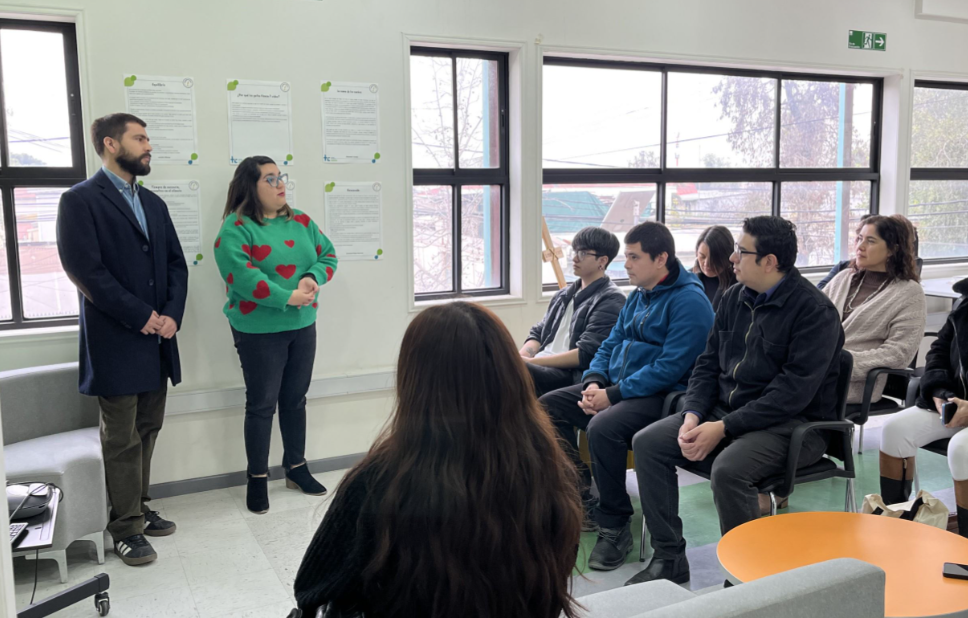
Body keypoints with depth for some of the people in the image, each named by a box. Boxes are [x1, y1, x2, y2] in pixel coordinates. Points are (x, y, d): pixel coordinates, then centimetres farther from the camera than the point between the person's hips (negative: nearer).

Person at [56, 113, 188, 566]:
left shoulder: (153, 203, 15)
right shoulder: (80, 201, -7)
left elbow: (176, 263, 12)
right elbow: (86, 270, -16)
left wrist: (172, 315, -4)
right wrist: (141, 317, -15)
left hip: (156, 341, 7)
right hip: (115, 343, -7)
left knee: (147, 431, 14)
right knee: (122, 440, 2)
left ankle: (138, 509, 29)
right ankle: (126, 528, 14)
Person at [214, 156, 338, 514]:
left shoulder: (300, 221, 9)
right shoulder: (235, 228, -10)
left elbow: (328, 255, 9)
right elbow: (242, 276, -22)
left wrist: (314, 279, -12)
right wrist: (288, 297, -26)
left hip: (303, 326, 6)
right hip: (259, 331, -6)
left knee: (295, 398, 15)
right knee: (262, 404, 3)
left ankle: (296, 467, 29)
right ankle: (257, 478, 16)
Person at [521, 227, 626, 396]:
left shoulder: (610, 301, -2)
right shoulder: (564, 294, 23)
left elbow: (586, 355, -12)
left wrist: (531, 362, -14)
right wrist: (519, 358, -2)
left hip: (571, 375, -7)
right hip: (539, 367, 7)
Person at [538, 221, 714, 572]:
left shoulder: (689, 300, -12)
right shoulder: (638, 296, 16)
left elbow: (670, 368, -20)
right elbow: (611, 344, 19)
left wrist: (613, 395, -21)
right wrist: (594, 382, -2)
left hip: (660, 397, -9)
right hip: (615, 387, 9)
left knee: (603, 427, -35)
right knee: (547, 407, -3)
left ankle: (615, 526, -16)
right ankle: (581, 499, 3)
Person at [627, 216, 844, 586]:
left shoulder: (814, 311, -14)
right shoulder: (735, 298, 9)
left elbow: (793, 392, -22)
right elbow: (709, 363, 12)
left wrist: (723, 428, -23)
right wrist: (693, 415, -6)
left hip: (792, 424, -7)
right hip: (725, 411, 8)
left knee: (728, 469, -34)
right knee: (647, 443, -7)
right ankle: (668, 559, 1)